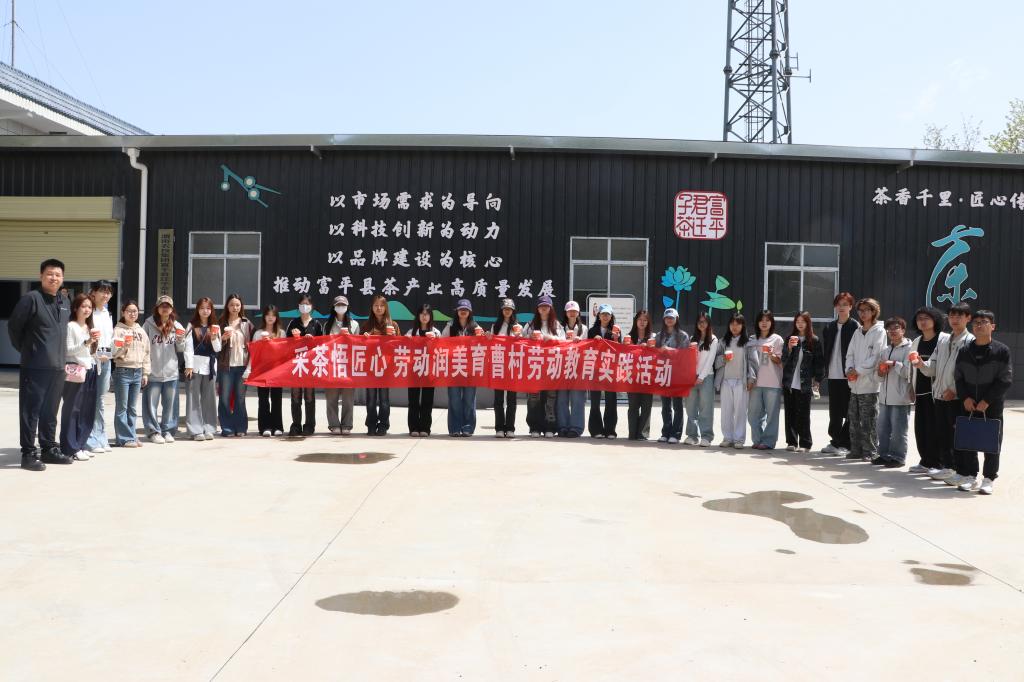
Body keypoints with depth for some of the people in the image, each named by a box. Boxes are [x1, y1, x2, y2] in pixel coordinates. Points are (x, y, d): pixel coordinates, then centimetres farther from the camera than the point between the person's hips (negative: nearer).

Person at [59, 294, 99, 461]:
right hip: (76, 370, -7)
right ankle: (71, 448, -2)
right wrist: (87, 342, -22)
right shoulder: (71, 326, -4)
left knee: (87, 410, 6)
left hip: (89, 370, 7)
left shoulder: (89, 327, 18)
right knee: (72, 409, -5)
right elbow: (68, 350, -12)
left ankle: (80, 445, 13)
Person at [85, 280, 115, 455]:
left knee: (100, 401, 12)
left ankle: (101, 438, 17)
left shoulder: (107, 314, 18)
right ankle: (91, 441, -3)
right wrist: (96, 355, -15)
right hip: (91, 360, -7)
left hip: (106, 360, 7)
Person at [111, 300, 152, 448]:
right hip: (123, 371, -5)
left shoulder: (141, 331, 12)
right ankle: (124, 438, 5)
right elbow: (113, 352, -9)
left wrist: (145, 373, 12)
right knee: (122, 407, 1)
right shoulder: (118, 330, -4)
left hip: (137, 371, 5)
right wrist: (124, 347, -27)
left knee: (133, 408, 10)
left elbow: (146, 353, 15)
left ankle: (132, 436, 16)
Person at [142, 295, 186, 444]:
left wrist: (181, 340, -8)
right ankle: (153, 431, 13)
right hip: (153, 372, -3)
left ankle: (168, 430, 19)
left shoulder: (176, 326, 7)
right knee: (151, 404, 3)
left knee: (170, 404, 8)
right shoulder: (149, 324, -2)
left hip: (171, 372, 3)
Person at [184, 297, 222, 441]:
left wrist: (214, 339, -12)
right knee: (194, 399, -2)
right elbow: (188, 347, -3)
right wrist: (189, 365, -11)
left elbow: (217, 349, 7)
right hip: (195, 365, -3)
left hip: (210, 366, 3)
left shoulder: (215, 327, 11)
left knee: (209, 398, 4)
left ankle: (209, 429, 9)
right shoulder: (192, 326, 3)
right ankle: (196, 430, 0)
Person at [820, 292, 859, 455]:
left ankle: (846, 444, 7)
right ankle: (835, 442, 20)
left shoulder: (855, 327, -4)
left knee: (849, 412, 2)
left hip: (848, 376, -6)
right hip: (833, 375, 6)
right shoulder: (829, 327, 12)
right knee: (834, 411, 11)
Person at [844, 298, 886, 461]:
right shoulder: (858, 332, 17)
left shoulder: (879, 331, -3)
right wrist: (850, 369, -4)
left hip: (869, 382, -6)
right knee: (854, 419, 8)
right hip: (855, 383, 6)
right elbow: (850, 354, 14)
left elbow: (876, 356, -11)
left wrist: (858, 370, -13)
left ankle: (870, 452, 3)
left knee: (869, 421, -4)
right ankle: (856, 449, 15)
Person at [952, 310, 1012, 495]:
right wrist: (965, 397, -5)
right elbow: (958, 377, 9)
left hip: (992, 406, -3)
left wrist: (987, 400, -12)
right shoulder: (965, 351, 8)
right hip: (969, 405, 3)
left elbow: (1005, 380, -6)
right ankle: (969, 476, 13)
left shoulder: (1001, 351, -3)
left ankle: (989, 479, 11)